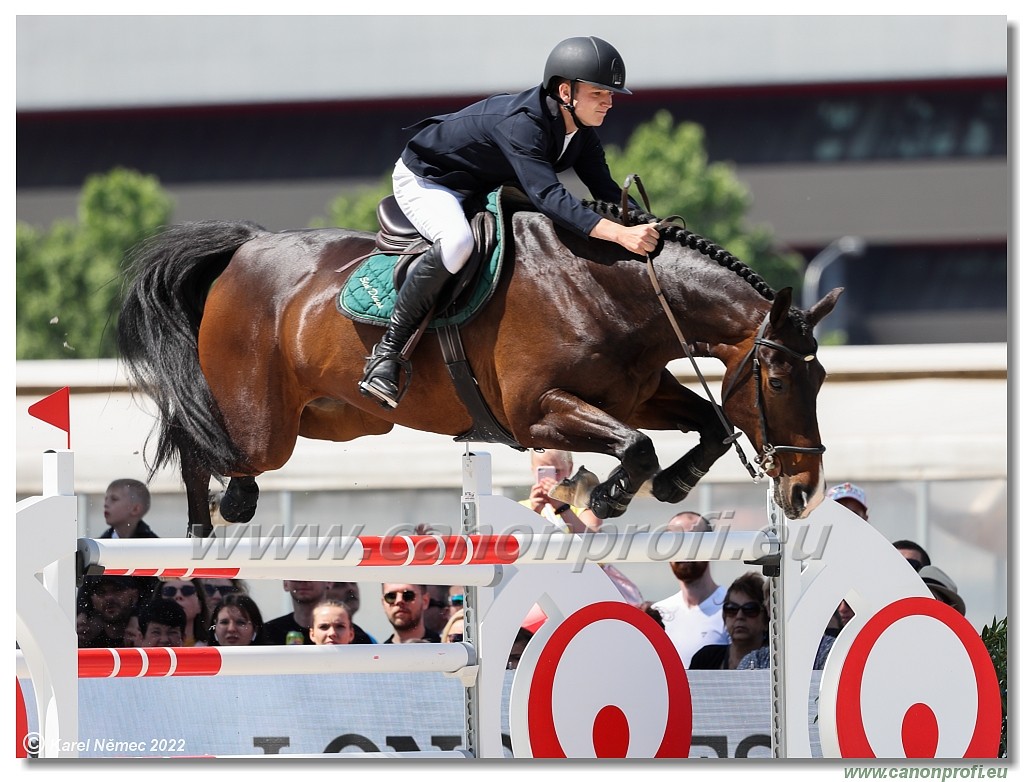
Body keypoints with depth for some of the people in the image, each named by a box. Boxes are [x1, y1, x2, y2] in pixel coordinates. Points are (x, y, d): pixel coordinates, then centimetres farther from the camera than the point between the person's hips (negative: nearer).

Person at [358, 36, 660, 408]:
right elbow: (548, 196, -49)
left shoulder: (580, 131, -10)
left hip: (483, 190, 9)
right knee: (457, 242, -40)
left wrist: (644, 227, -24)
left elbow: (606, 191, -5)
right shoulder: (521, 123, -38)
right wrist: (619, 233, -60)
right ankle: (386, 353, -31)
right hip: (425, 180, -9)